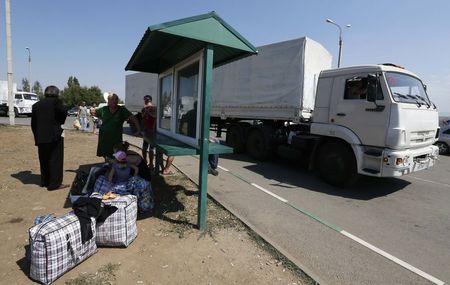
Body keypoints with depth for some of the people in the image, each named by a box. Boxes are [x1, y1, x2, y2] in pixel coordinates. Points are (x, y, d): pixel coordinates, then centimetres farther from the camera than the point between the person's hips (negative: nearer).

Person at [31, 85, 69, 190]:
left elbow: (33, 123, 11)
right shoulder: (56, 102, -6)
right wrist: (60, 123, -3)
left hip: (40, 137, 6)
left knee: (44, 160, 17)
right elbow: (64, 112, -23)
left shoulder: (36, 105, 12)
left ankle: (44, 181, 26)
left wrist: (37, 137, 15)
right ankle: (55, 183, 1)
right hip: (54, 136, -6)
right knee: (56, 160, 0)